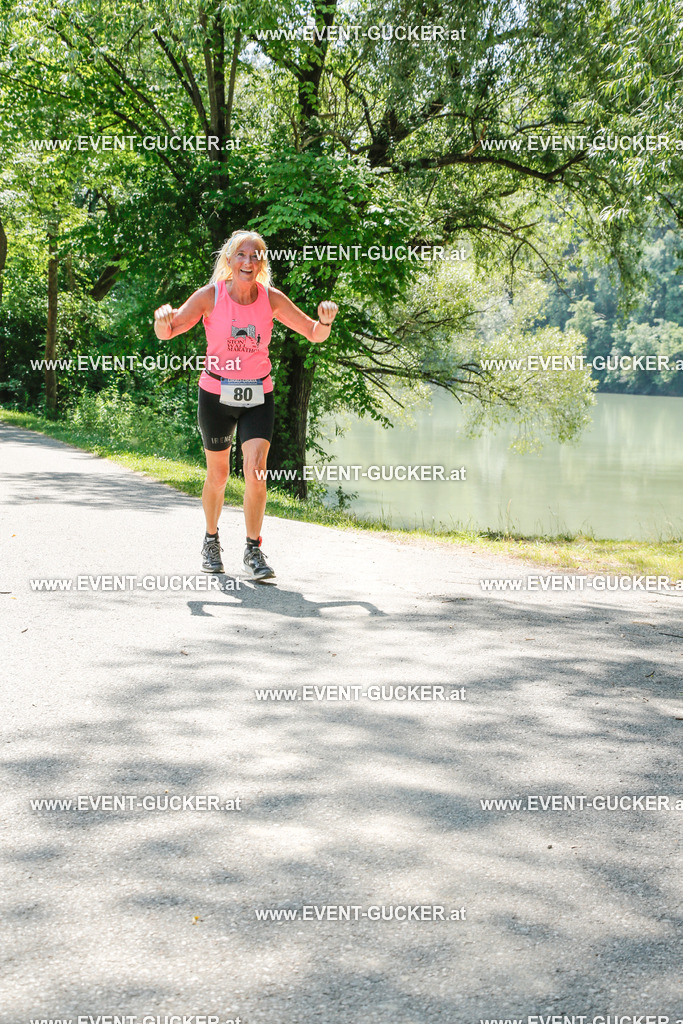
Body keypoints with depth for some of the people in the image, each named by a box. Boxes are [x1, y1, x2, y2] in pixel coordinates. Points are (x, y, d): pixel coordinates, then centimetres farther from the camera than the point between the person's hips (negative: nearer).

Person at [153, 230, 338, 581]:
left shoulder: (271, 298, -4)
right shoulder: (211, 295, -8)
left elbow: (314, 334, 0)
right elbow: (166, 333, -9)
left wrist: (325, 321, -22)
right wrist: (163, 318, -32)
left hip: (258, 396, 1)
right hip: (216, 394, -1)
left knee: (256, 469, -16)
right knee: (218, 475, 8)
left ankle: (253, 549, -5)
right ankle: (211, 541, 33)